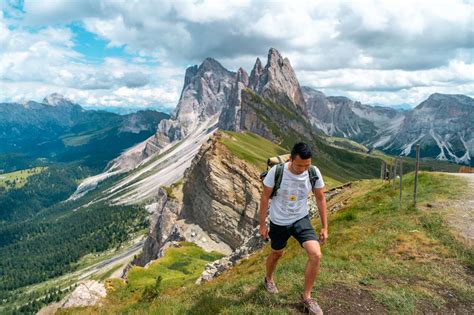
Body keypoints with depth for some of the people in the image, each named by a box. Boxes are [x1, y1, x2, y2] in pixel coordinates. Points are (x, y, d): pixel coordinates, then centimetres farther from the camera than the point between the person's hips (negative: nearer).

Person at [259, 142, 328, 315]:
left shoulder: (314, 173, -17)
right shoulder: (276, 171, -25)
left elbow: (320, 199, -3)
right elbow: (265, 197, -11)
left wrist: (324, 227, -1)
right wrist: (262, 224, -5)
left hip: (301, 220, 2)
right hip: (278, 222, -1)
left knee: (316, 255, -13)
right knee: (277, 253, 19)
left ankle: (306, 296, 9)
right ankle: (268, 279, 53)